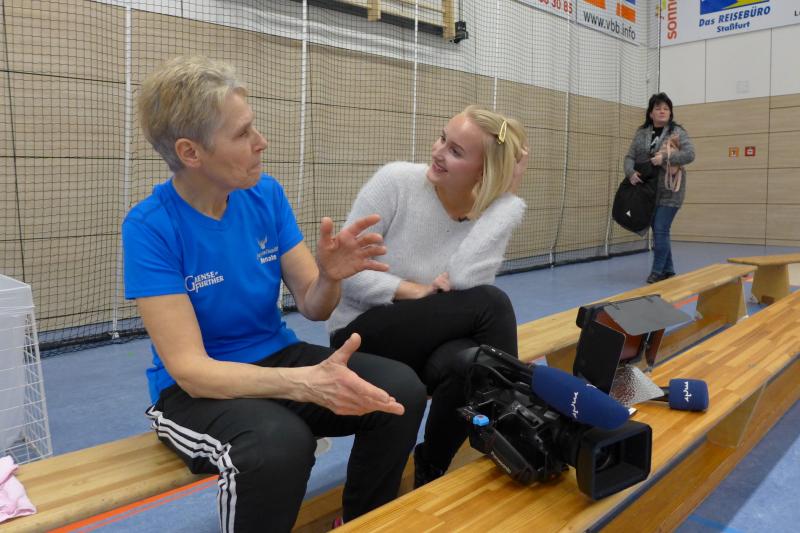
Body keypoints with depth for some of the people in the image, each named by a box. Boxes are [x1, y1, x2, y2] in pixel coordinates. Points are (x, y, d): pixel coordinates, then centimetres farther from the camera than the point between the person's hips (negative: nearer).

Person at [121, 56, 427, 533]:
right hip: (196, 389, -4)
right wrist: (305, 383, -39)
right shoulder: (150, 227, -18)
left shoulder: (266, 194, -5)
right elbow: (190, 368, -24)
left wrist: (330, 275, -27)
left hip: (277, 359, 5)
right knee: (280, 443, -37)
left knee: (401, 390, -18)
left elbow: (313, 307, -3)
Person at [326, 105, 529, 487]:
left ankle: (430, 471, -4)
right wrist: (414, 292, -22)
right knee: (491, 303, -26)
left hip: (428, 342, 4)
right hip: (362, 335, -3)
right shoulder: (396, 181, -14)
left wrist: (510, 197, -22)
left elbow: (463, 277, -27)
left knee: (469, 363, -35)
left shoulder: (493, 212, -5)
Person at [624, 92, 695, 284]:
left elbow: (690, 154, -13)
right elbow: (630, 156, 4)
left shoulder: (677, 132, -4)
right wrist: (631, 173, -16)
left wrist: (665, 158, -25)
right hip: (648, 191, 5)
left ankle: (657, 272, 2)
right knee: (657, 231, 11)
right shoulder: (641, 133, 8)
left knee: (661, 231, -8)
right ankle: (668, 270, 24)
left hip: (669, 191, -4)